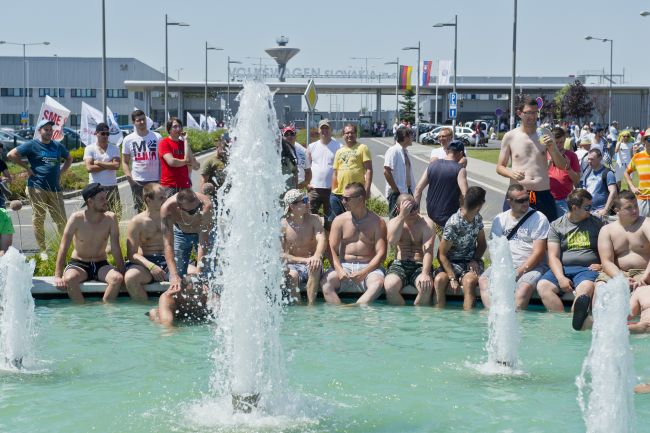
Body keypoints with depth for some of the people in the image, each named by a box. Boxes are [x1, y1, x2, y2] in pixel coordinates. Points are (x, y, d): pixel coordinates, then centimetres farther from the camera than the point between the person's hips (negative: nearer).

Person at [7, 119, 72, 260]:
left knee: (62, 220, 1)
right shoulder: (32, 145, -1)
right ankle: (42, 250, 9)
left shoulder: (58, 146, 13)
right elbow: (11, 155, -5)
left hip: (55, 189, 4)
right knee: (38, 220, 1)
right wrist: (27, 167, -5)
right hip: (37, 189, -3)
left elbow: (69, 159, 30)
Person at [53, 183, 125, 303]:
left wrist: (122, 272, -13)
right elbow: (63, 247, -15)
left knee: (117, 278, -29)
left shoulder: (110, 218, -7)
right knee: (70, 278, -35)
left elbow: (115, 248, -5)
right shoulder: (77, 218, -13)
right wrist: (58, 276, -23)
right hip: (79, 264, -2)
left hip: (101, 265, 2)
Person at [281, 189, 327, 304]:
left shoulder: (314, 219, 1)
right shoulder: (283, 225, -6)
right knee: (292, 275, -35)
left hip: (311, 266, 1)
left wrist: (317, 256, -37)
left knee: (315, 266, -33)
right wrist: (303, 260, -21)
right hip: (293, 265, -1)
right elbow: (281, 255, -8)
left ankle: (311, 306, -33)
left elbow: (322, 239, -15)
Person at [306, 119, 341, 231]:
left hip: (331, 189, -2)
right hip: (314, 188, 2)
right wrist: (307, 183, 2)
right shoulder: (312, 147, 9)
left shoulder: (338, 147, 0)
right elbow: (307, 167, 13)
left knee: (330, 219, 6)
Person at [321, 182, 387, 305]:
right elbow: (332, 249, 3)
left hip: (368, 266, -2)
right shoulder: (339, 220, 8)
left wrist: (364, 272, -18)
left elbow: (381, 253, -4)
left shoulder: (377, 222, 1)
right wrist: (339, 270, -16)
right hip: (344, 265, 2)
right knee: (326, 282, -28)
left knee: (378, 282, -35)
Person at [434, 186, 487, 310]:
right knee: (439, 280, -35)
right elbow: (442, 254, -14)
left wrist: (475, 260, -4)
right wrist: (452, 279, -23)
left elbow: (482, 243, 17)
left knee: (469, 281, -33)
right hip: (452, 263, -3)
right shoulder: (453, 224, -18)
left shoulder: (477, 219, 3)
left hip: (471, 262, 3)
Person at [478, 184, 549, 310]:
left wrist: (519, 271, -16)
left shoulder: (539, 218, -1)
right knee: (484, 280, -22)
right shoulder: (499, 219, 11)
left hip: (532, 266, -4)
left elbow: (538, 252, -8)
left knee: (525, 287, -34)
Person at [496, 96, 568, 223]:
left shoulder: (544, 135, 7)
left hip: (543, 194, 1)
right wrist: (511, 173, -12)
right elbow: (500, 167, 9)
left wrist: (553, 148, -12)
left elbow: (562, 166, 7)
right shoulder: (510, 137, 5)